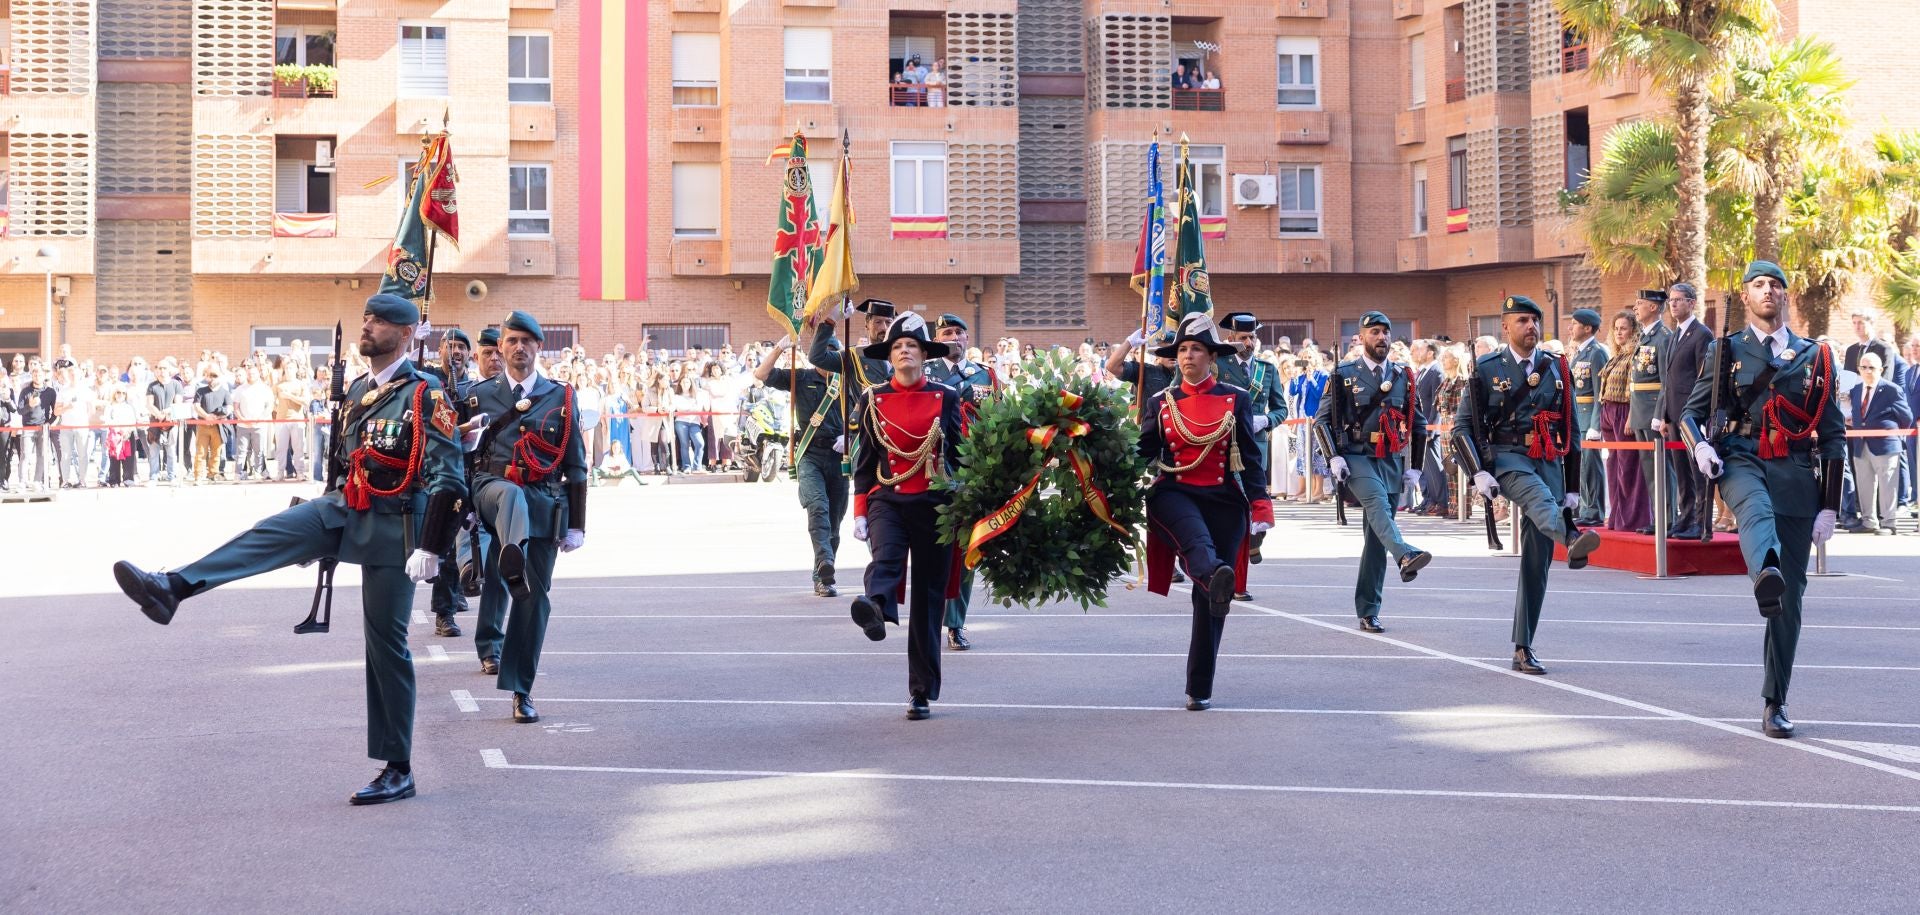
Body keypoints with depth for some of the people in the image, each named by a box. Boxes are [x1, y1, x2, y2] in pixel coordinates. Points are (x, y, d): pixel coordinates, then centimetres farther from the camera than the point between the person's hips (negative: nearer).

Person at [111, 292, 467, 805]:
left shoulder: (426, 395, -12)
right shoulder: (358, 390, 12)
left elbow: (448, 478, -18)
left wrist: (428, 548, -24)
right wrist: (317, 533, 26)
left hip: (393, 526, -7)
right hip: (346, 511, 7)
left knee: (386, 645, -2)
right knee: (272, 533, -18)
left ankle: (398, 771, 6)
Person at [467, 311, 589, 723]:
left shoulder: (561, 398, 10)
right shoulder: (479, 395, 10)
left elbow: (575, 466, 11)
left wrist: (577, 525, 6)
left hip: (545, 501, 2)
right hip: (494, 487, -2)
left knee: (535, 596, -1)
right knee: (512, 494, -40)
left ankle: (521, 689, 10)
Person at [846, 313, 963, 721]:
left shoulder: (945, 398, 3)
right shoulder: (872, 399, 4)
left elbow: (958, 456, 7)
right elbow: (864, 459, 7)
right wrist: (860, 514, 2)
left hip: (935, 504, 0)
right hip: (888, 499, 0)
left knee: (929, 597, 2)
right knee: (885, 558, -32)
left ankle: (921, 692, 9)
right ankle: (875, 609, -64)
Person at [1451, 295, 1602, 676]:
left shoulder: (1557, 370, 12)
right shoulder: (1486, 369, 2)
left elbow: (1570, 432, 16)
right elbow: (1463, 428, -1)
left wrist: (1572, 487, 13)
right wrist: (1479, 472, -15)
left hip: (1548, 463, 3)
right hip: (1506, 459, -3)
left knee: (1537, 561, 0)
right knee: (1538, 496, -39)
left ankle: (1523, 649, 6)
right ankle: (1572, 540, -72)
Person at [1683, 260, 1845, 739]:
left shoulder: (1815, 357, 12)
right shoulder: (1726, 352, 11)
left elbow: (1833, 436, 11)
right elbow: (1691, 412, 13)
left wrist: (1829, 507, 4)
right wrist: (1699, 446, -12)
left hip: (1796, 474, 2)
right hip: (1741, 463, -2)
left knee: (1790, 598, 1)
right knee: (1757, 510, -41)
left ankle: (1775, 702, 11)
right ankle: (1765, 575, -75)